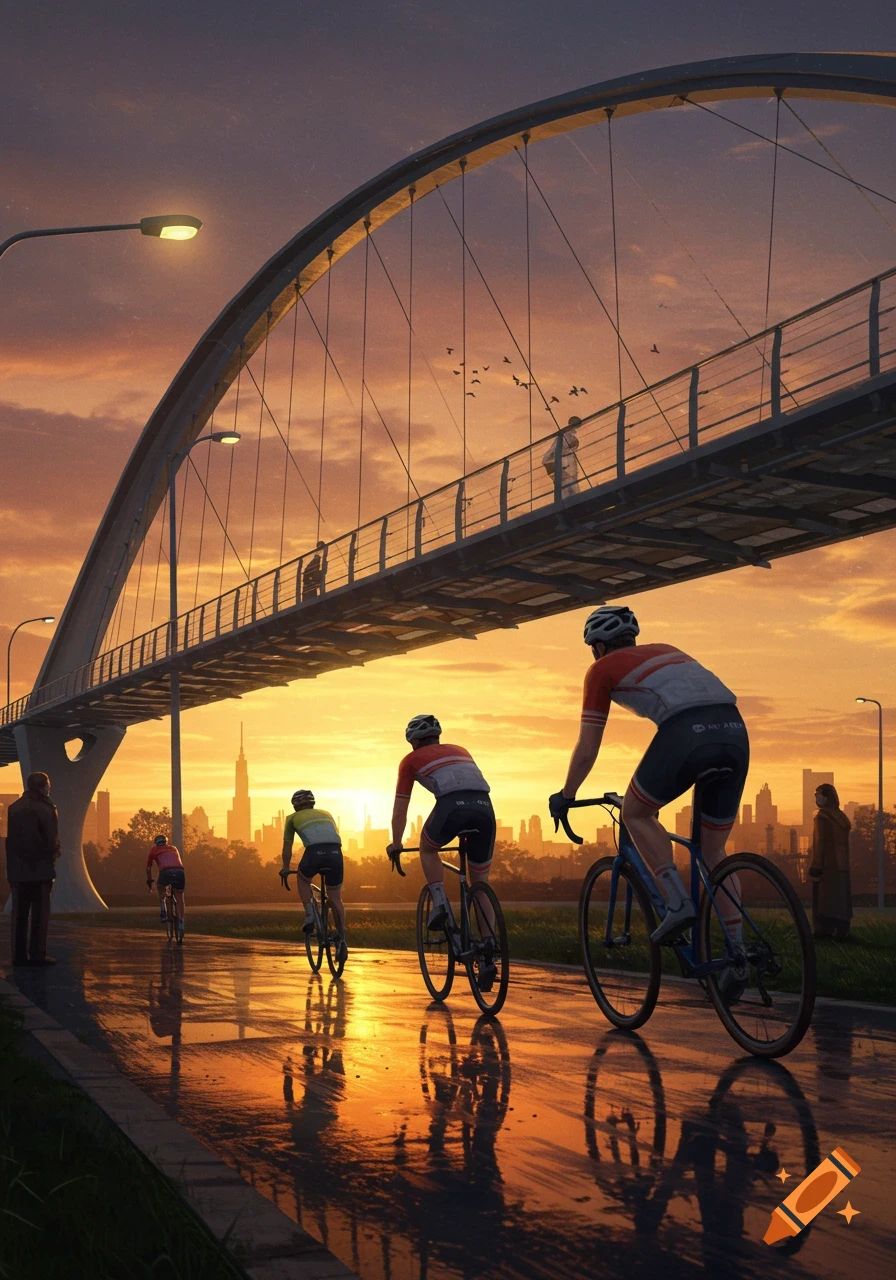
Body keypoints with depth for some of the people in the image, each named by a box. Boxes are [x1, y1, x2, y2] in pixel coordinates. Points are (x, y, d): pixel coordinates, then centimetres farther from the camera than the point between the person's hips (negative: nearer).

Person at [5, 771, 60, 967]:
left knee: (19, 913, 8)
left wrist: (12, 865, 10)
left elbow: (10, 837, 6)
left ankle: (19, 954, 7)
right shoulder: (45, 808, -9)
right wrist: (54, 852, 7)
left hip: (17, 869, 5)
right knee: (40, 912, 0)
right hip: (40, 868, -4)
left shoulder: (13, 808, 6)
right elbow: (52, 839, -12)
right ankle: (37, 954, -3)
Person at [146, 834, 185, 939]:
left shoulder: (154, 850, 26)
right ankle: (181, 924, 9)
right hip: (180, 872, 2)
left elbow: (148, 868, 30)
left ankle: (163, 912, 19)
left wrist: (149, 881, 44)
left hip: (166, 872, -2)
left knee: (160, 887, 31)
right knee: (179, 899, 17)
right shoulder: (173, 848, 34)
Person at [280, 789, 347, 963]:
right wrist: (330, 863, 52)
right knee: (335, 898, 17)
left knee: (303, 878, 31)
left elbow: (287, 847, 27)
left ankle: (309, 916, 14)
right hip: (335, 853, 3)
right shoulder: (326, 814, 34)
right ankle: (342, 939, 6)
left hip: (314, 853, -2)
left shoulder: (293, 818, 26)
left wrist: (285, 870, 39)